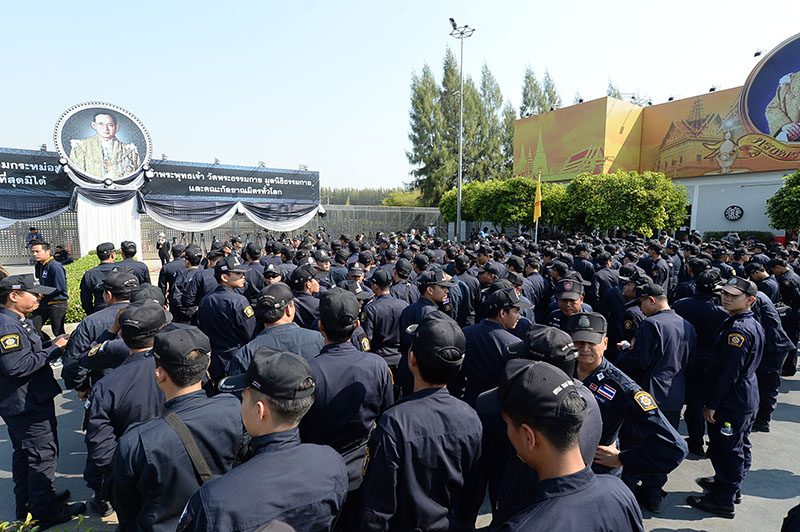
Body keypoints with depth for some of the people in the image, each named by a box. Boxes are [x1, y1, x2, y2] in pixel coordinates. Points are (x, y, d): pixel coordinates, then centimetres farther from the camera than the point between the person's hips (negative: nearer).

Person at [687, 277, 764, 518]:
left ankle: (723, 500, 14)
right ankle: (731, 485, 41)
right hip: (748, 396, 10)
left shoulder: (737, 329, -24)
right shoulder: (754, 325, 8)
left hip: (732, 401, -10)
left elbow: (727, 371, -25)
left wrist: (711, 403, -17)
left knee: (725, 449, 2)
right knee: (739, 446, 23)